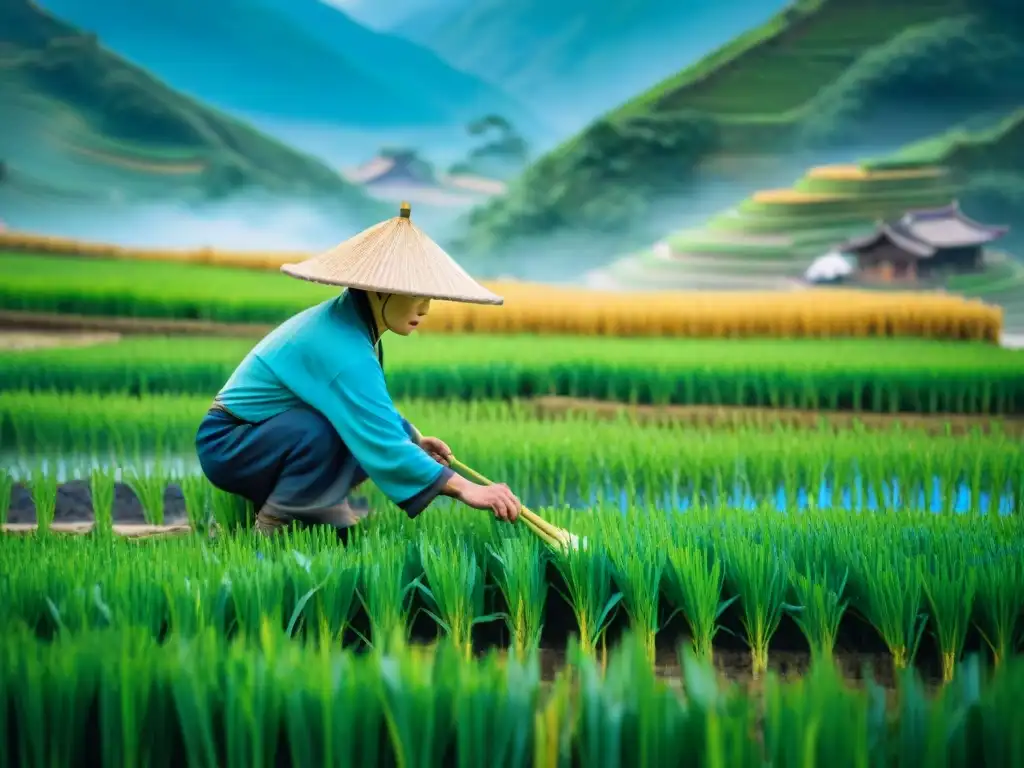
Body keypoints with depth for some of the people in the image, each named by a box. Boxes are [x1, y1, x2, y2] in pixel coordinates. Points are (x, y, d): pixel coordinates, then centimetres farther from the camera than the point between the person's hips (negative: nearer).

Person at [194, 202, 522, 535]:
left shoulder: (349, 320, 1)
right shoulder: (342, 350, -29)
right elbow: (382, 446, -33)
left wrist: (414, 439, 14)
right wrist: (463, 488, -34)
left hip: (269, 436, 9)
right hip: (227, 446, -9)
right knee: (332, 429, -32)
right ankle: (275, 525, -14)